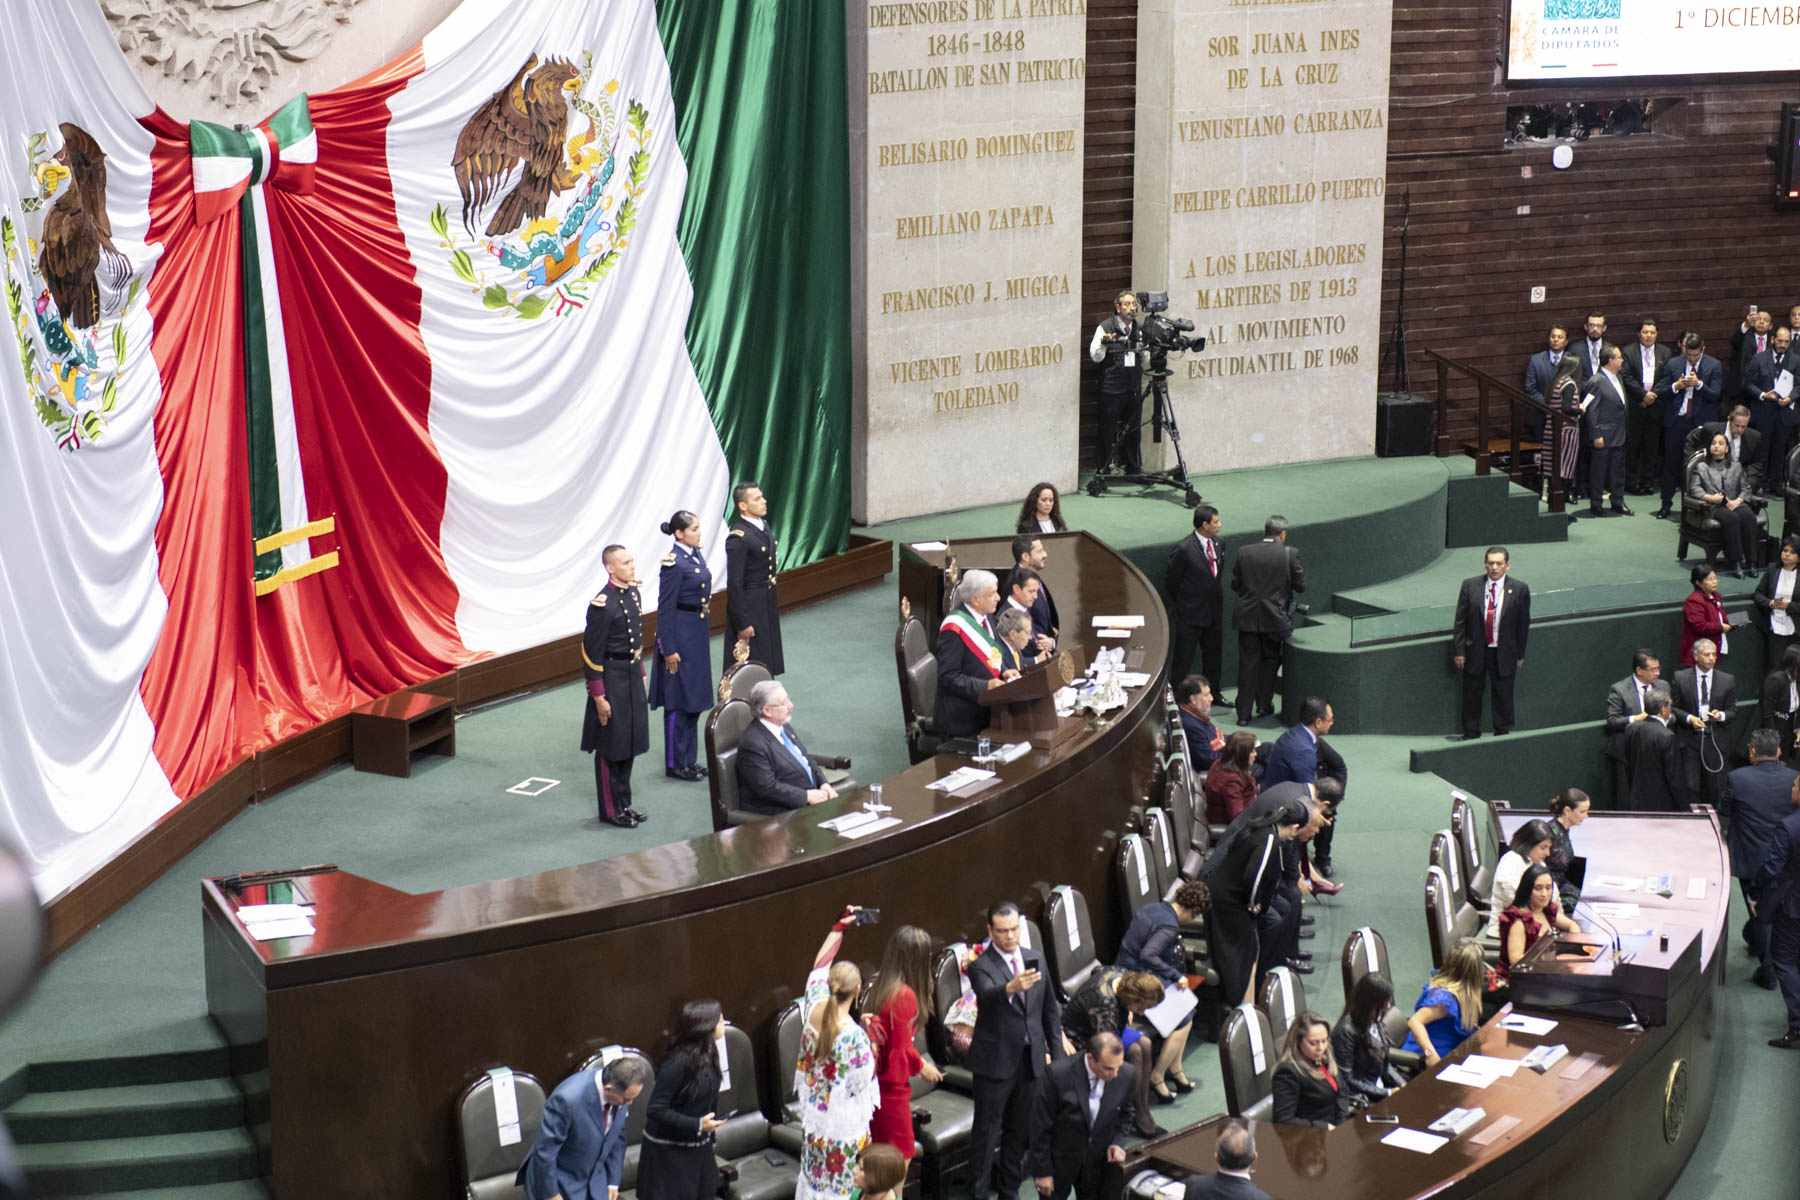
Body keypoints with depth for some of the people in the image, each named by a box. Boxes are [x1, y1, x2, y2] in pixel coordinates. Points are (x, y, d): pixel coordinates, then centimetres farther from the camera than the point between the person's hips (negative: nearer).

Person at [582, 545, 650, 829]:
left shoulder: (632, 592, 5)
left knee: (629, 744, 16)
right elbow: (592, 653, -19)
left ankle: (624, 804, 28)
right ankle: (610, 810, 14)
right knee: (611, 747, 3)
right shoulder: (603, 604, -21)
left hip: (632, 677, 8)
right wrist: (599, 697, -18)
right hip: (612, 679, -8)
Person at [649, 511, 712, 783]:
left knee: (694, 699, 16)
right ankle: (675, 764, 11)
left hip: (697, 634, 9)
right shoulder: (674, 563, -19)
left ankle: (689, 759, 26)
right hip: (680, 635, -9)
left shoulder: (695, 554, 7)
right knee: (678, 701, 1)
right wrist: (669, 649, -18)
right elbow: (665, 608, -18)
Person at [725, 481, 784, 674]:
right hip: (749, 606, -9)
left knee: (767, 665, 17)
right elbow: (734, 584, -20)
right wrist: (741, 623, -20)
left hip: (768, 605, 9)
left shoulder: (763, 525, 7)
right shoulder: (738, 538, -21)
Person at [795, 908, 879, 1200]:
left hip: (812, 1114, 7)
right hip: (844, 1122, -7)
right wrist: (871, 1038, -9)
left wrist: (839, 927, 11)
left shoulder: (814, 1011, -11)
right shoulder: (854, 1035, -29)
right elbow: (863, 1081, -17)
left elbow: (819, 966, 4)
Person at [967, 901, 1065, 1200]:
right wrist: (1011, 988, -57)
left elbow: (1050, 1010, 12)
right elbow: (988, 995, -36)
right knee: (987, 1130, 1)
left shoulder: (1035, 959, 5)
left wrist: (1057, 1054, 10)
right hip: (995, 1061, -5)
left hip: (1031, 1059, 5)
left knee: (1020, 1128, 16)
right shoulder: (981, 966, -13)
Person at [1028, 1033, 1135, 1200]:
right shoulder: (1058, 1075, -26)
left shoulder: (1126, 1074, -15)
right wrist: (1042, 1171, -11)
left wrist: (1117, 1142, -8)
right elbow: (1040, 1127, -16)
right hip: (1059, 1159, -3)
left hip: (1096, 1161, 3)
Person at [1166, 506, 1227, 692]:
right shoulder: (1184, 549, -18)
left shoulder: (1219, 544, 3)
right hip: (1190, 614, -7)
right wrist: (1181, 604, 2)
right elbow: (1170, 581, -8)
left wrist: (1217, 598, 12)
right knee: (1183, 658, 2)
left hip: (1214, 613, 7)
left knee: (1214, 655, 17)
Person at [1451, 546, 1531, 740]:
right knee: (1472, 695, 9)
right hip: (1475, 651, 1)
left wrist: (1520, 654, 3)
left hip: (1504, 653, -1)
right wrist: (1459, 651, -4)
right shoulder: (1470, 586, -3)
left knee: (1503, 696, 8)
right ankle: (1471, 734, 23)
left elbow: (1523, 624, 2)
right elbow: (1460, 621, 0)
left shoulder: (1519, 589, -4)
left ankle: (1502, 734, 22)